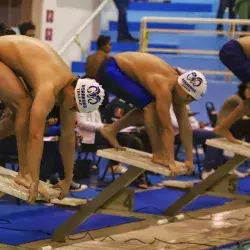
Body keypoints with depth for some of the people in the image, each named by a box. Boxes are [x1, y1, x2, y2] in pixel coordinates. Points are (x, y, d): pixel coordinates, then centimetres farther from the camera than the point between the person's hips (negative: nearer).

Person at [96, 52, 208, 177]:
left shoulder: (178, 85, -3)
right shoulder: (164, 88, -29)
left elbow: (185, 126, 0)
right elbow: (167, 128, -30)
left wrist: (190, 159, 1)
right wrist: (171, 162, -30)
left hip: (123, 72, 9)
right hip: (110, 70, -9)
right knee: (150, 105, -20)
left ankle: (111, 129, 17)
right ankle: (158, 154, -11)